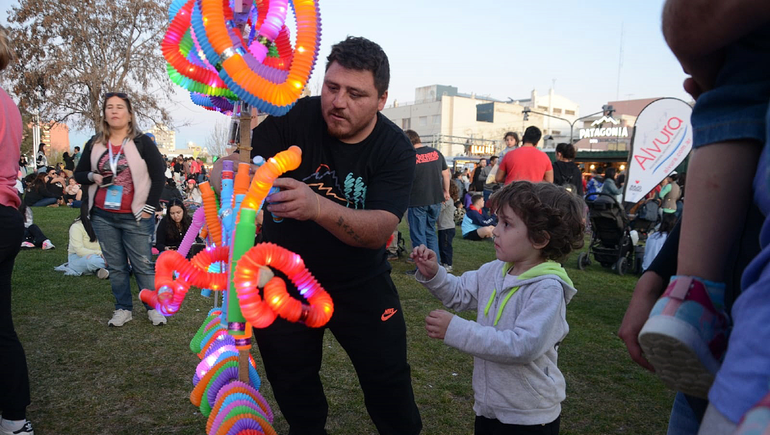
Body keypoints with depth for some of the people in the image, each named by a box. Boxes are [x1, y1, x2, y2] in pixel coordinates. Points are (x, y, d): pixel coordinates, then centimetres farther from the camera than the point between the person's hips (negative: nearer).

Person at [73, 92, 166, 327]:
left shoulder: (142, 142, -3)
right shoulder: (95, 144, 9)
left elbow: (158, 175, -5)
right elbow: (78, 174, 16)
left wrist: (149, 207, -8)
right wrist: (93, 177, -7)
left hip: (135, 217, -4)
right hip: (103, 216, 4)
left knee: (143, 265, 1)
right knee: (115, 266, 11)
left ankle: (154, 308, 14)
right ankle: (123, 308, 22)